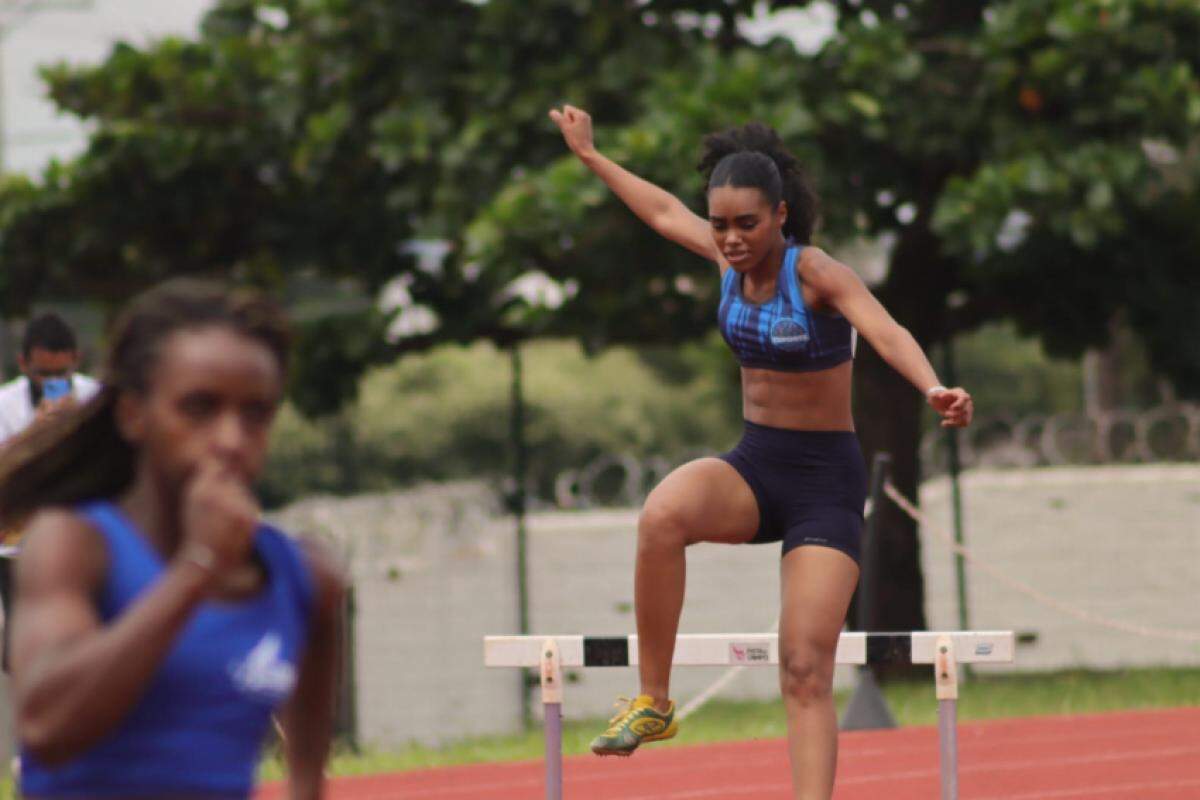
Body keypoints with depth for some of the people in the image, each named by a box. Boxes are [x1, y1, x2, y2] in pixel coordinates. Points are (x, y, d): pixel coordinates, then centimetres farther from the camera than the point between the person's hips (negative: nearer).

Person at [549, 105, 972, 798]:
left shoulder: (817, 274, -17)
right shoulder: (732, 259, 1)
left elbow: (886, 331, -37)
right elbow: (665, 211, 22)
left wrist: (933, 389, -57)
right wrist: (591, 155, 35)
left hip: (826, 480, -4)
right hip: (754, 465, 5)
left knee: (808, 670, -11)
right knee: (664, 515, -29)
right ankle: (653, 703, -20)